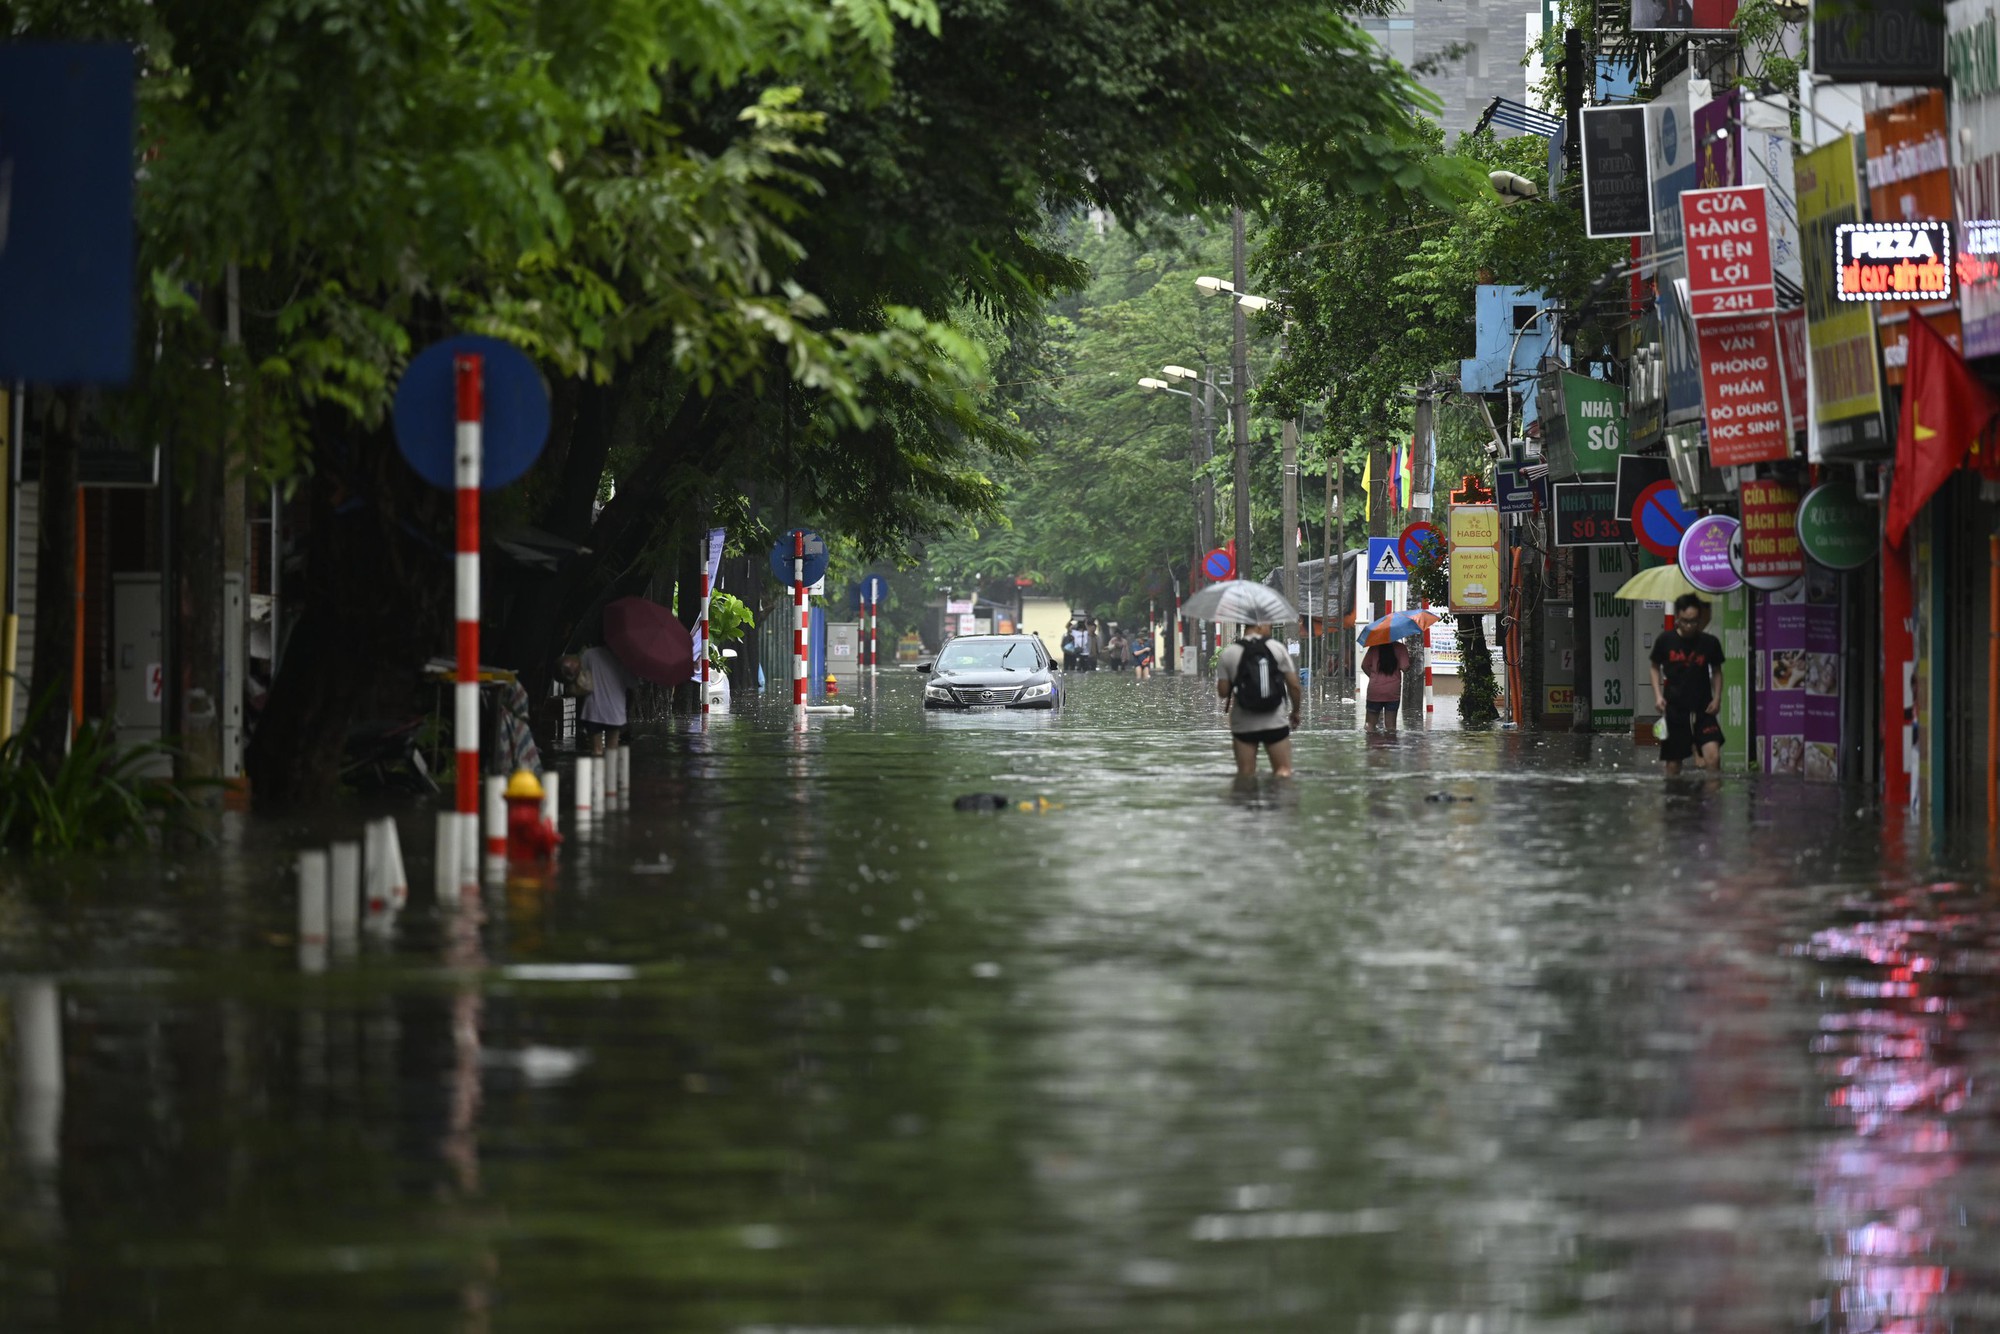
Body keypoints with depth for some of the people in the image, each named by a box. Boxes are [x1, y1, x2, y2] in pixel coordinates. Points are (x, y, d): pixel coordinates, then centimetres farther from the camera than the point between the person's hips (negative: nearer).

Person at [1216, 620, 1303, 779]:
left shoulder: (1228, 654, -2)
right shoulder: (1277, 649, -3)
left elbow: (1223, 691, -3)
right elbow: (1294, 686, -1)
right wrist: (1295, 711, 15)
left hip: (1243, 725, 1)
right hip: (1275, 722, -1)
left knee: (1245, 774, 7)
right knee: (1283, 770, 2)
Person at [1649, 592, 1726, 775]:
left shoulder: (1710, 643, -3)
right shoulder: (1665, 641, -3)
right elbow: (1655, 668, 11)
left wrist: (1717, 698, 1)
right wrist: (1658, 695, -1)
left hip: (1702, 709, -1)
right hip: (1674, 710, 1)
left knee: (1712, 756, -17)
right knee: (1673, 762, 6)